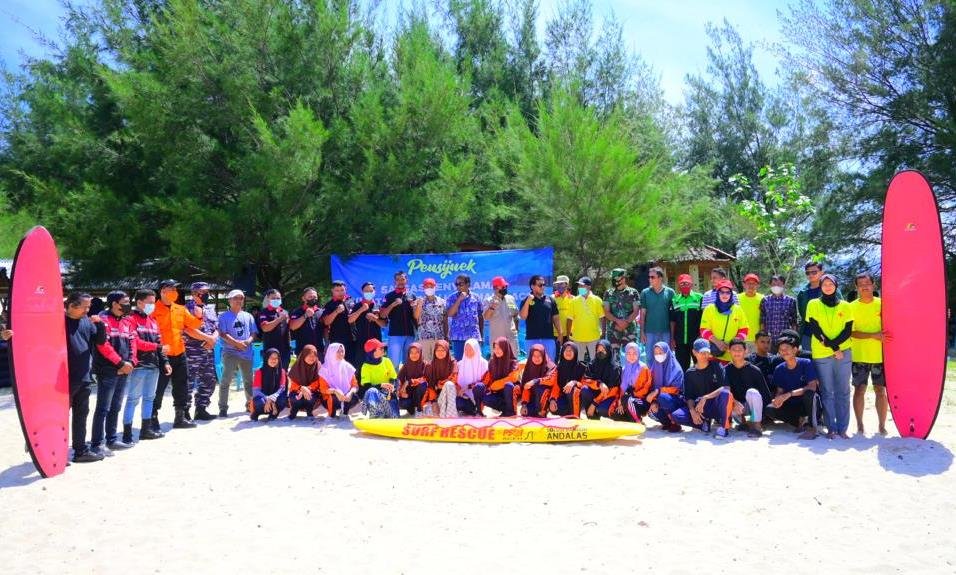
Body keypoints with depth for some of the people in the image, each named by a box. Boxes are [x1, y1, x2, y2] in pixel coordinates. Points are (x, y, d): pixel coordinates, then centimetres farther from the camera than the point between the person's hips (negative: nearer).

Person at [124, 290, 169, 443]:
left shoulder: (153, 321, 18)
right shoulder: (132, 319, -6)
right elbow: (136, 343, -16)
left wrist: (164, 362, 9)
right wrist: (157, 347, -10)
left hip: (153, 365, 8)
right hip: (138, 366, -8)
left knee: (149, 397, 13)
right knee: (133, 399, -6)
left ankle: (146, 429, 22)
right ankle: (127, 433, -2)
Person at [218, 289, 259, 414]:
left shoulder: (248, 316, 12)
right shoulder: (224, 316, 1)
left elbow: (254, 333, 9)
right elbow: (223, 334, -9)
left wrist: (247, 341, -11)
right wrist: (237, 343, -18)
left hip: (246, 353, 4)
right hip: (230, 352, -4)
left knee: (249, 380, 11)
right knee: (226, 380, -9)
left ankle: (250, 404, 24)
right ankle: (223, 407, -4)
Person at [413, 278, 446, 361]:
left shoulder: (442, 302, 8)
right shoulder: (419, 301, 7)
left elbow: (445, 320, 8)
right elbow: (416, 317, -5)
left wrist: (446, 335, 4)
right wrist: (419, 305, -17)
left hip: (439, 336, 1)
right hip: (424, 336, -1)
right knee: (425, 360, -2)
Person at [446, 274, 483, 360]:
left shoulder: (475, 298, 8)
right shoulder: (452, 298, 4)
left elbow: (480, 317, 12)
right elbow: (450, 314, -11)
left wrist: (481, 334, 10)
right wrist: (459, 299, -13)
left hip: (474, 336, 1)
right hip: (458, 336, -1)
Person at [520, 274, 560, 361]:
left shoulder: (550, 300, 9)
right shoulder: (526, 300, 2)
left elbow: (555, 318, 12)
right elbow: (523, 316, -11)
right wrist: (528, 301, -19)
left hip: (549, 338, 2)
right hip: (532, 338, -2)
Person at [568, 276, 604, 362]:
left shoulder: (597, 300, 0)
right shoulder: (574, 301, 2)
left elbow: (602, 318, 1)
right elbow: (570, 318, 3)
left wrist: (603, 332, -2)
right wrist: (569, 333, 0)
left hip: (593, 336, -1)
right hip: (578, 337, 1)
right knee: (579, 360, 10)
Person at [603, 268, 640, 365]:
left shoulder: (633, 293, 3)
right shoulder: (608, 293, 7)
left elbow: (636, 311, -2)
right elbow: (606, 312, 1)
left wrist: (626, 322, -16)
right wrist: (618, 321, -14)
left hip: (630, 330, -2)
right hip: (613, 331, 2)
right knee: (614, 358, 2)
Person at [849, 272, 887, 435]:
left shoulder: (882, 304, 3)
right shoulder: (851, 307, -1)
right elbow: (850, 332, -7)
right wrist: (873, 335, -17)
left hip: (880, 355, 1)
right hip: (859, 356, -1)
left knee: (881, 390, 3)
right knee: (859, 390, 3)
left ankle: (882, 425, 12)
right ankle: (859, 425, 12)